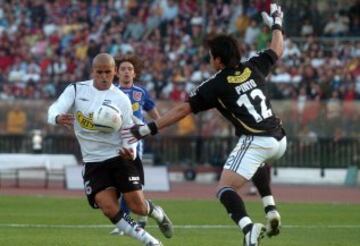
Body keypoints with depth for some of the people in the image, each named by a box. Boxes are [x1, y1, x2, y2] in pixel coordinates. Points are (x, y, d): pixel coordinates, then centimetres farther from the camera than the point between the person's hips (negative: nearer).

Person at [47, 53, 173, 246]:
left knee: (137, 206, -8)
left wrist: (131, 151, -22)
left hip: (119, 157, -1)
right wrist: (58, 118, -41)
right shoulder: (75, 90, -2)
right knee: (109, 208, -13)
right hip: (93, 162, 1)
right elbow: (53, 110, -15)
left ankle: (158, 214, 30)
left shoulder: (121, 99, -4)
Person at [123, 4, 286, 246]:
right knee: (258, 163, 41)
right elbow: (277, 50, 29)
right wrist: (276, 24, 47)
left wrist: (148, 129, -4)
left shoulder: (215, 85, -4)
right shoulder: (253, 68, 9)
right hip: (279, 140, 7)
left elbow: (182, 109, -6)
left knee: (225, 189, -12)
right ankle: (271, 211, 25)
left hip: (255, 142, -7)